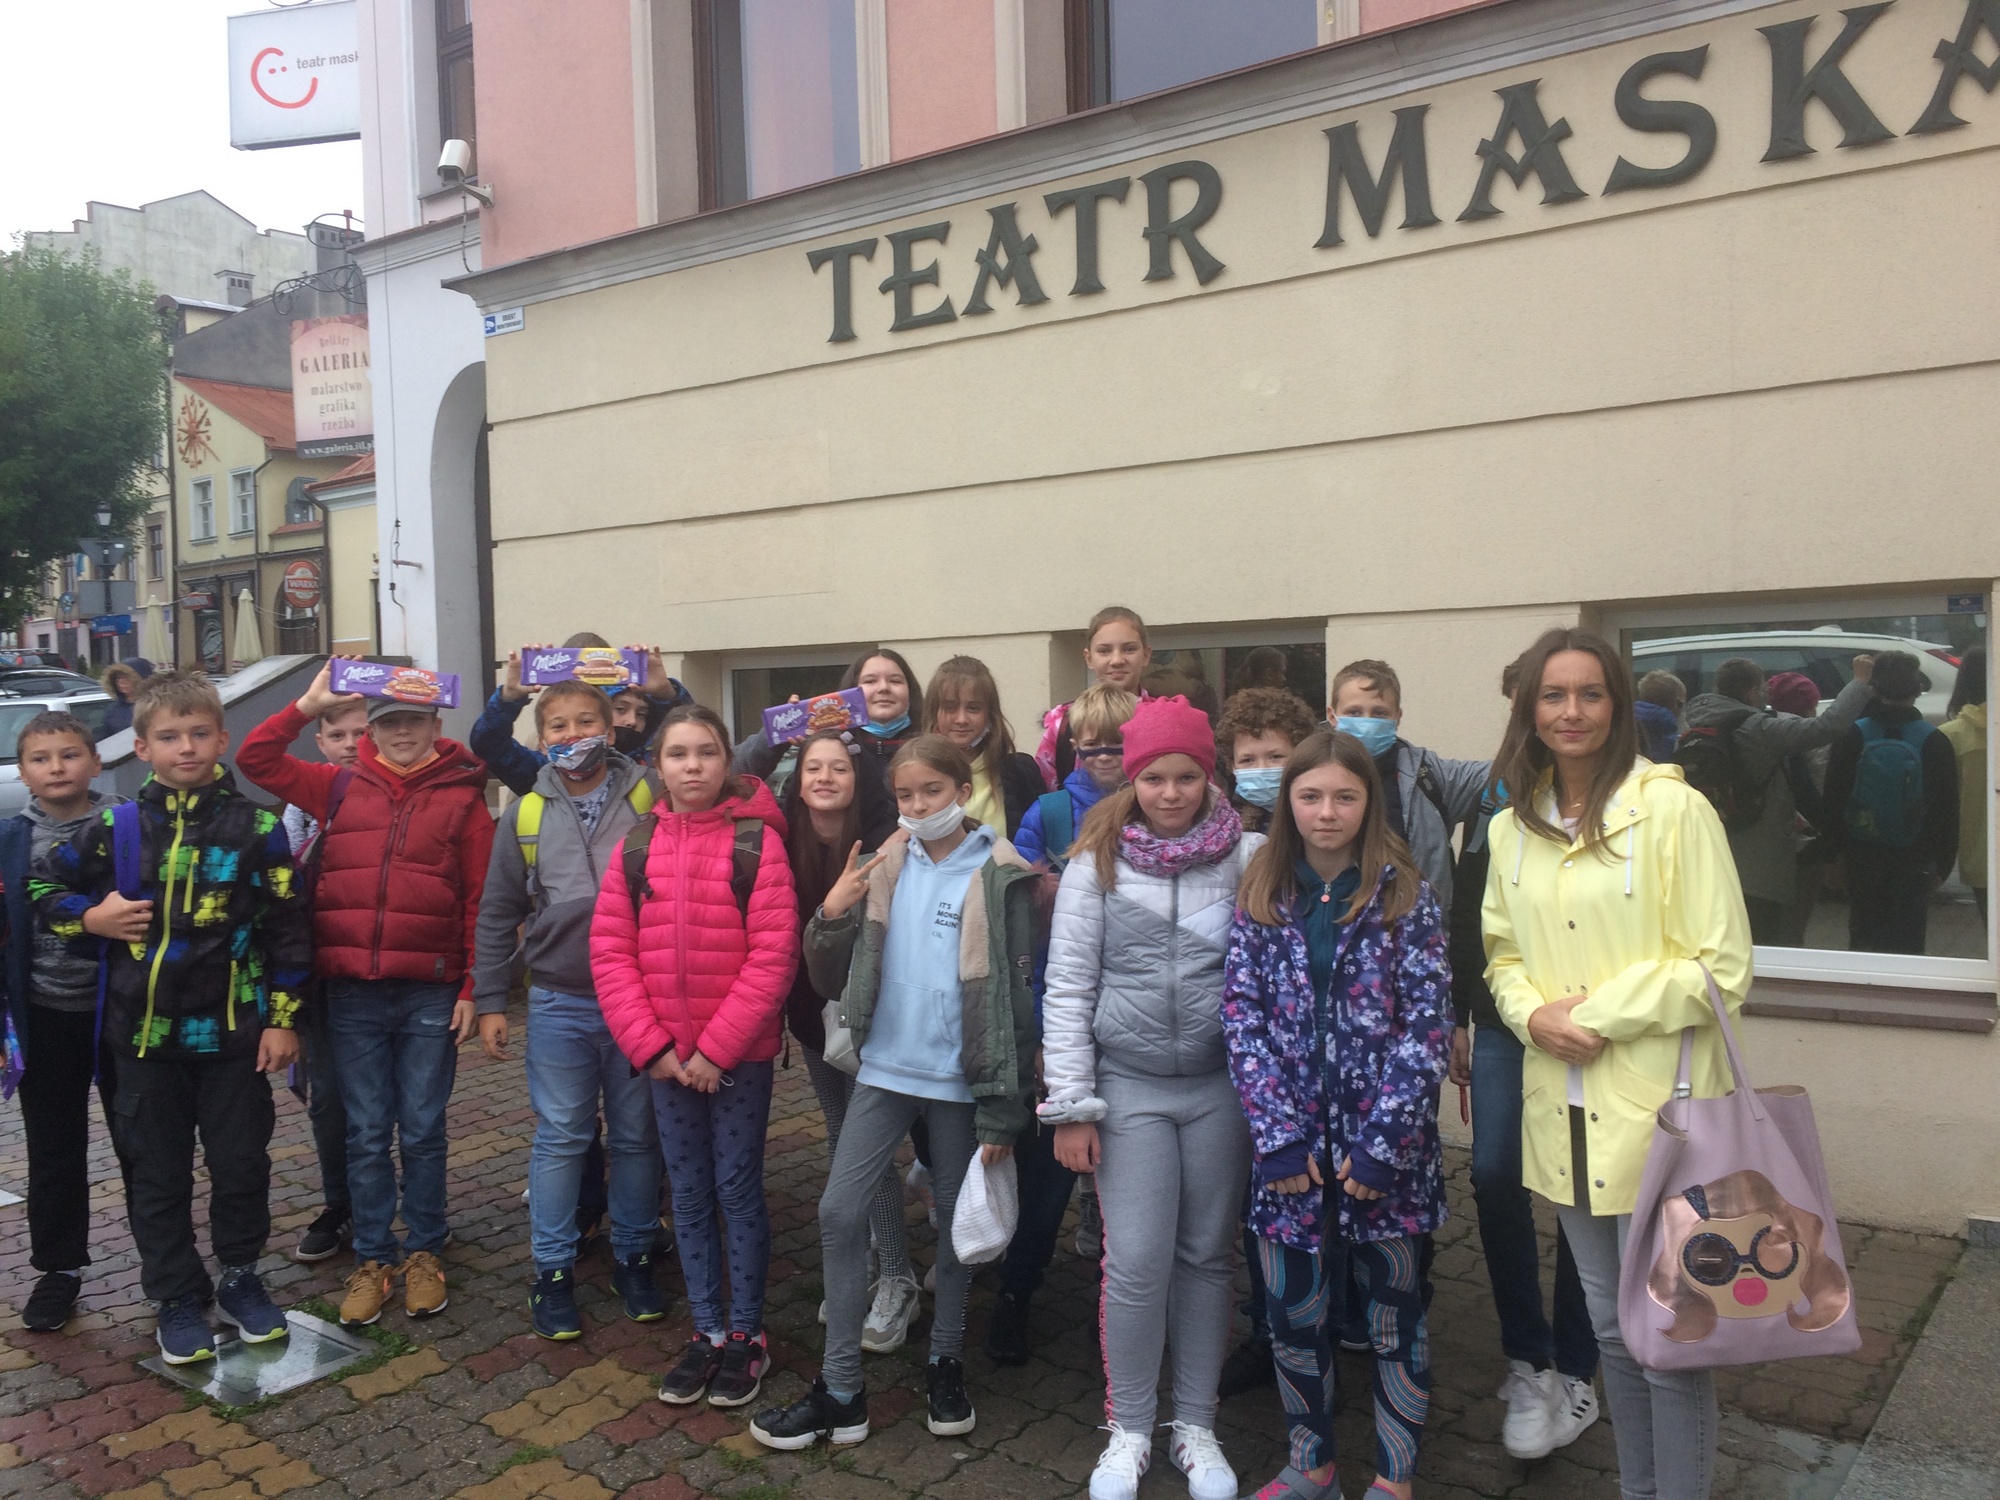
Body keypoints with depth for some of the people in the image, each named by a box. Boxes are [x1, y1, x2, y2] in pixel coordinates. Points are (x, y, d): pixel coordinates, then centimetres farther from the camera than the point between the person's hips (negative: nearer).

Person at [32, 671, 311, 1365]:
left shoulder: (255, 827, -5)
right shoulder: (116, 827, -1)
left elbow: (288, 929, -2)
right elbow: (43, 885, 13)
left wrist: (282, 1019, -4)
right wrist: (90, 918, -5)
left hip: (232, 1032, -1)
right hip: (144, 1034, 1)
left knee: (241, 1163, 9)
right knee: (158, 1175, 11)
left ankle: (240, 1277, 30)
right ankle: (178, 1299, 25)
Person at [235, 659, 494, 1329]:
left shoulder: (463, 796, 0)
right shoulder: (341, 787, 7)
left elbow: (481, 902, -1)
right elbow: (255, 759, 7)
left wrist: (472, 989, -5)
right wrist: (308, 704, -5)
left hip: (430, 993, -2)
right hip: (351, 993, 2)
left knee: (423, 1130, 8)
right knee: (366, 1133, 9)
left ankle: (423, 1252, 22)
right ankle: (371, 1259, 21)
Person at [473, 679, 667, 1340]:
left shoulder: (648, 799, -2)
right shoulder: (525, 815, 4)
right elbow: (497, 915, 8)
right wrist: (489, 1001, 5)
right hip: (560, 1005, 1)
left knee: (636, 1136, 10)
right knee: (560, 1138, 6)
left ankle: (634, 1256, 26)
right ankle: (553, 1270, 20)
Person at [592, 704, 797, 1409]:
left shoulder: (756, 839, -9)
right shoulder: (636, 847, 2)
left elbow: (773, 954, -13)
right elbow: (610, 952, 1)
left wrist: (716, 1048, -15)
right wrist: (651, 1046, -8)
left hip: (740, 1054, -4)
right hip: (666, 1055, 4)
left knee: (739, 1190, 6)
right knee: (689, 1194, 13)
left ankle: (746, 1334, 22)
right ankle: (707, 1331, 27)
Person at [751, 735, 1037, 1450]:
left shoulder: (998, 875, -9)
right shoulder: (884, 867, 2)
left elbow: (1013, 996, -9)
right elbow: (833, 981, 5)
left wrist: (1003, 1110, -10)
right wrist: (830, 917, -15)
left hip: (958, 1078, -3)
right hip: (884, 1068, 4)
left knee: (954, 1220, 12)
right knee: (839, 1212, 0)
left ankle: (946, 1363, 33)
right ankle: (840, 1391, 11)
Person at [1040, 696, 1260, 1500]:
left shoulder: (1248, 857, -4)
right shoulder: (1096, 862, -4)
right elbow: (1067, 989, -4)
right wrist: (1071, 1106, -6)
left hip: (1220, 1085, 1)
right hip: (1129, 1086, -1)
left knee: (1207, 1258, 11)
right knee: (1137, 1264, -1)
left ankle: (1195, 1426, 29)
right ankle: (1129, 1430, 21)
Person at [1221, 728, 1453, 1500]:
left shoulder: (1405, 896, -4)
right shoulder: (1261, 896, 2)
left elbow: (1428, 1024, -8)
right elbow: (1242, 1015, -3)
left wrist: (1382, 1141, -13)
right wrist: (1280, 1135, -10)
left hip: (1384, 1146, -2)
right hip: (1292, 1141, 2)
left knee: (1394, 1311, 11)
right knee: (1293, 1310, 12)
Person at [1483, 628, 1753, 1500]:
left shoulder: (1672, 807, -11)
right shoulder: (1512, 827, 6)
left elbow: (1721, 968, -10)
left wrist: (1598, 1014, -14)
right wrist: (1535, 1013, -6)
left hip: (1656, 1108, -5)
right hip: (1563, 1108, 6)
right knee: (1610, 1323, 19)